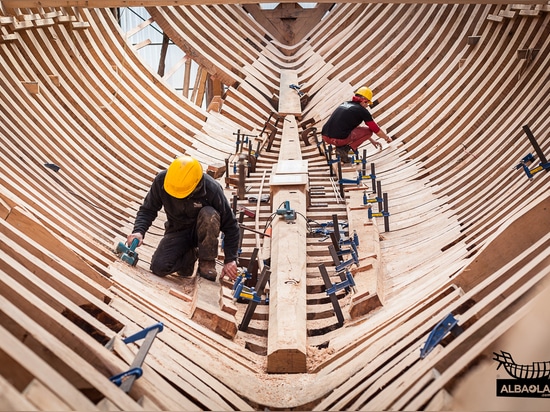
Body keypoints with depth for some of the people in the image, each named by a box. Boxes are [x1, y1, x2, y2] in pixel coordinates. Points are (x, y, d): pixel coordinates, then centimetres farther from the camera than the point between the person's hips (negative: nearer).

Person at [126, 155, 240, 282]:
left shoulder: (212, 189, -28)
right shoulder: (161, 180, -21)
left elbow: (230, 226, -19)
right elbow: (148, 210, -9)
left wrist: (230, 260, -20)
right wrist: (139, 231, -28)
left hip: (202, 231, -2)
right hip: (178, 231, 2)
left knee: (209, 215, -36)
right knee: (159, 268, -20)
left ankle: (207, 262, -18)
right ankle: (189, 255, 10)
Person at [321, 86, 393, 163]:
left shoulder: (345, 104, 24)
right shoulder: (362, 110, 3)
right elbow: (376, 129, 11)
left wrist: (372, 140, 41)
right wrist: (387, 138, 32)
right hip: (339, 139, -7)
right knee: (369, 131, 12)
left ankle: (341, 146, 13)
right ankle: (344, 149, -2)